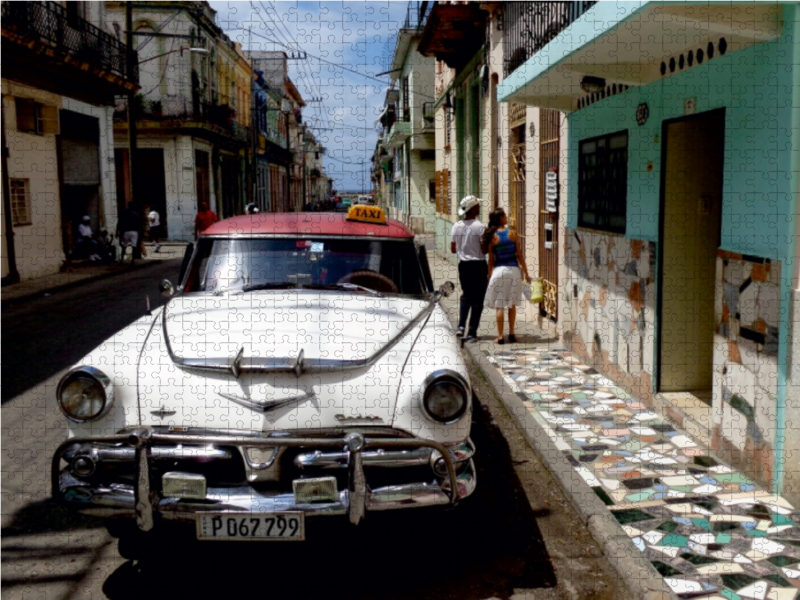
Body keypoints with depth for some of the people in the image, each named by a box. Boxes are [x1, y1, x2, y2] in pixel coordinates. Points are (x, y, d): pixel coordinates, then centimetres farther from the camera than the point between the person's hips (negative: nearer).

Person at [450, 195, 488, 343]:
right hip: (478, 265, -5)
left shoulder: (456, 227, 0)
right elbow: (484, 250, -14)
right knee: (477, 299, 5)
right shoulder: (480, 227, -15)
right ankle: (471, 332, 5)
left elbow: (453, 249, 5)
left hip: (463, 265, 5)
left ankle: (461, 326, 6)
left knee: (466, 296, 21)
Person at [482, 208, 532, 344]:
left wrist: (490, 276, 8)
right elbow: (519, 255, -1)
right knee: (512, 304, 15)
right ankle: (511, 334, 20)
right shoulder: (512, 233, -3)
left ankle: (500, 336, 3)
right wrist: (526, 273, 6)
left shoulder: (492, 237, -3)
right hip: (513, 270, 1)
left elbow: (491, 260, -1)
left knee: (499, 305, 4)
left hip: (498, 271, 0)